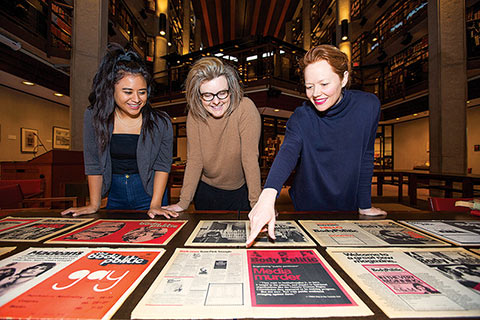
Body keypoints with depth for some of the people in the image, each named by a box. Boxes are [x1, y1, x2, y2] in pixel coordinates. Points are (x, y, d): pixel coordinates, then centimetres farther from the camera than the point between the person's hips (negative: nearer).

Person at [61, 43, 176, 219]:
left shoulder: (161, 123, -14)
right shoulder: (94, 117, -7)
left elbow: (162, 164, -10)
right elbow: (93, 164, -2)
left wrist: (155, 204, -15)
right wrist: (94, 205, -2)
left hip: (148, 195, -2)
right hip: (115, 196, 3)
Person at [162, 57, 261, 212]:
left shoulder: (245, 108, -24)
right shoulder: (195, 114, -14)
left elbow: (250, 158, -26)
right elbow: (194, 159, -14)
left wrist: (257, 203, -28)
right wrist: (184, 202, -17)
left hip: (240, 190, -2)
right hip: (206, 189, 3)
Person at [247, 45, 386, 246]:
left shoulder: (368, 106, -11)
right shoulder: (301, 117, -17)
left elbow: (365, 156, -5)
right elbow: (287, 153, -36)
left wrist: (365, 206, -2)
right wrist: (268, 195, -54)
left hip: (348, 207, 2)